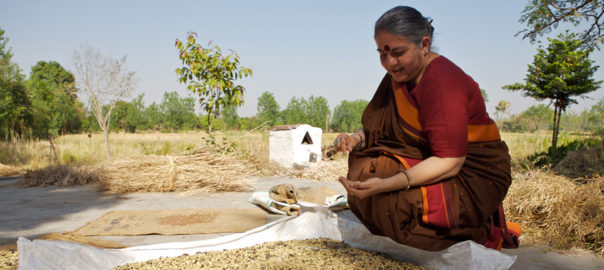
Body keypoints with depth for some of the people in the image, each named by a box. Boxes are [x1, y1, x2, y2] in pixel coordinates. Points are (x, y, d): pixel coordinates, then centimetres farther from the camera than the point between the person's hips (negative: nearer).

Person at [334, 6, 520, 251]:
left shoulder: (442, 82, -24)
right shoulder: (401, 72, 1)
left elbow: (449, 162, -29)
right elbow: (378, 126, 8)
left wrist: (386, 184, -39)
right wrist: (357, 139, -16)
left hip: (474, 177, -9)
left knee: (394, 202, -28)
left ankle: (484, 235, -4)